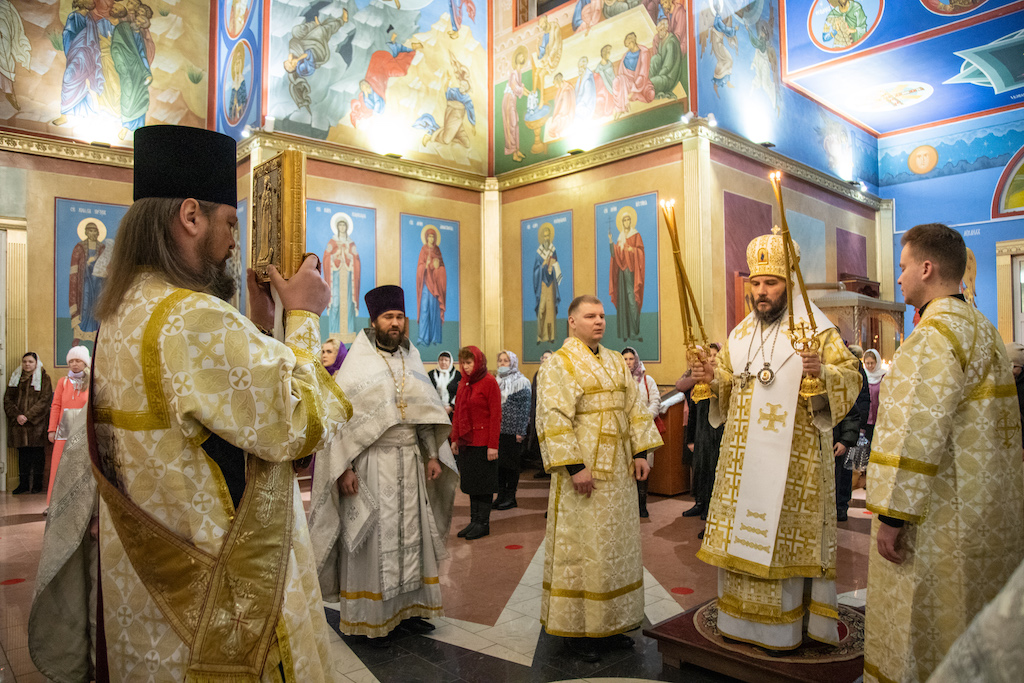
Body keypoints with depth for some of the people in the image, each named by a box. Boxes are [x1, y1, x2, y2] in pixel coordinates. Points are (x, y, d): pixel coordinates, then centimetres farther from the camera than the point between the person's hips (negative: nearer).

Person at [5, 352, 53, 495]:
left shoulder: (44, 378, 2)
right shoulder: (15, 377, 12)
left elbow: (44, 400, -7)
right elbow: (8, 399, 7)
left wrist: (28, 416, -15)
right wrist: (17, 415, -9)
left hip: (36, 423, -3)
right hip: (18, 423, 3)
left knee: (37, 453, 0)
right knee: (22, 453, 6)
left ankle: (37, 484, 8)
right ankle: (23, 484, 13)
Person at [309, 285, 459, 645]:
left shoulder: (412, 363, 11)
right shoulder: (356, 366, -5)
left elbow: (427, 414, 13)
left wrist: (433, 455, 6)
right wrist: (344, 467, -14)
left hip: (411, 461, 5)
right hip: (371, 463, -5)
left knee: (411, 533, 10)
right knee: (373, 539, 1)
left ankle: (407, 607, 24)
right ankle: (372, 617, 13)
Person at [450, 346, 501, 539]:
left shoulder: (489, 382, -9)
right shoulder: (463, 382, 10)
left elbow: (495, 415, -12)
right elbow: (457, 412, 14)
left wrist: (493, 445, -16)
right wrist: (454, 438, 10)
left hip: (483, 442, -6)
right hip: (466, 442, 6)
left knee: (483, 483, 3)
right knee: (471, 483, 12)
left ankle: (483, 523, 12)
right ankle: (474, 520, 21)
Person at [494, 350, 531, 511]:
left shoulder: (521, 382, -4)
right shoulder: (497, 382, 14)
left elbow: (525, 408, -8)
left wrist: (521, 431, -13)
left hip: (512, 430, -5)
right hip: (497, 430, 5)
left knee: (511, 463, 2)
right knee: (498, 462, 7)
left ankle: (510, 497, 11)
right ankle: (501, 495, 17)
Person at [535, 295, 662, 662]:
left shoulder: (617, 362, 13)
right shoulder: (558, 365, -8)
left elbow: (635, 407, 13)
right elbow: (554, 419, -16)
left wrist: (640, 451, 3)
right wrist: (575, 466, -22)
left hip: (618, 471, 7)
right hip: (584, 471, -7)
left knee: (617, 545, 13)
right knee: (581, 546, 0)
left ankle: (610, 623, 26)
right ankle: (575, 628, 14)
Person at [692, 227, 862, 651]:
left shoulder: (815, 330, -4)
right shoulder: (739, 335, 12)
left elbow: (852, 377, -7)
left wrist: (823, 372, -26)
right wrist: (713, 379, -1)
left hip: (791, 456, -5)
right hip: (743, 456, 6)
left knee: (784, 534, 1)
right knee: (741, 531, 11)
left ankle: (785, 624, 16)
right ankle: (743, 616, 25)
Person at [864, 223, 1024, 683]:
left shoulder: (936, 334, -19)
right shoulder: (983, 328, 14)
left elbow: (919, 433, -25)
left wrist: (892, 514, -22)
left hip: (943, 516, -10)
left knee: (926, 629, 2)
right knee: (973, 625, 20)